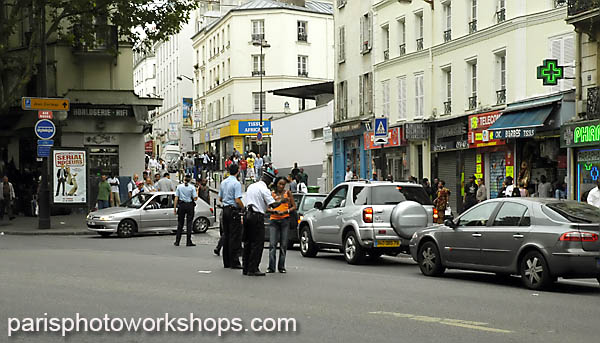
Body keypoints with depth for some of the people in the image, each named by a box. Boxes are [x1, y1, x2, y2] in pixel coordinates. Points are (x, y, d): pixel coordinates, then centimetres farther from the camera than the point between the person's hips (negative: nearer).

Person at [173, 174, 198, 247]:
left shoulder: (179, 187, 0)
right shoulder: (192, 187, -5)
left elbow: (176, 198, -2)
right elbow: (195, 198, -9)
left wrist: (175, 207, 1)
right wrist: (196, 195, 13)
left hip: (181, 205, 2)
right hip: (190, 205, -2)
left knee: (180, 223, 10)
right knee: (189, 224, 3)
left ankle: (177, 241, 10)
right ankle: (188, 242, 1)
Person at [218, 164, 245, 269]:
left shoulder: (223, 182, 10)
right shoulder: (236, 183, -14)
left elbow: (220, 199, 17)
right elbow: (238, 200, -19)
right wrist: (244, 208, -5)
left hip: (225, 209, 8)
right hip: (234, 210, -8)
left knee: (226, 235, 11)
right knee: (235, 236, -5)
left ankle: (226, 262, 14)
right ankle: (234, 262, -6)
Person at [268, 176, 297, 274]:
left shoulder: (287, 193, 8)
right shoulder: (272, 194, 9)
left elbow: (294, 206, 6)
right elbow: (266, 208, 4)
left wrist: (286, 211, -11)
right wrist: (274, 211, -16)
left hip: (285, 220, 0)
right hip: (274, 220, 0)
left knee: (283, 245, 0)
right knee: (272, 244, -8)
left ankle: (281, 267, 6)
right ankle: (271, 267, -8)